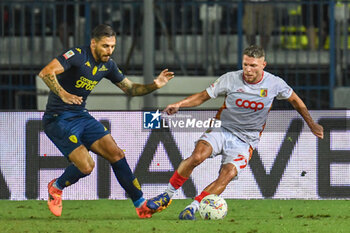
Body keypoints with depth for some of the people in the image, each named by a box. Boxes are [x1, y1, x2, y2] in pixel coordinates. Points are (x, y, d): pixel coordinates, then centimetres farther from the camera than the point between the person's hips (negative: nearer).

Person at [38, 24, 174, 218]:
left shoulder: (107, 65, 5)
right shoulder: (77, 56, -19)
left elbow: (130, 89, 16)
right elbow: (46, 73, -31)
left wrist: (154, 86, -2)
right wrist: (63, 94, -46)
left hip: (82, 117, 7)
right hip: (58, 120, -7)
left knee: (116, 154, -4)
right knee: (86, 166, -20)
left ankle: (141, 205, 5)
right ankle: (56, 188, 11)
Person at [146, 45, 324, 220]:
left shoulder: (274, 84, -4)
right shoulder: (231, 79, -6)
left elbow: (294, 99, 15)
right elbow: (203, 96, 1)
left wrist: (312, 124, 20)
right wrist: (179, 105, -15)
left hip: (245, 141, 0)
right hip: (222, 129, 0)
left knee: (228, 175, -27)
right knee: (197, 156, -29)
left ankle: (192, 208, -23)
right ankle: (167, 195, -15)